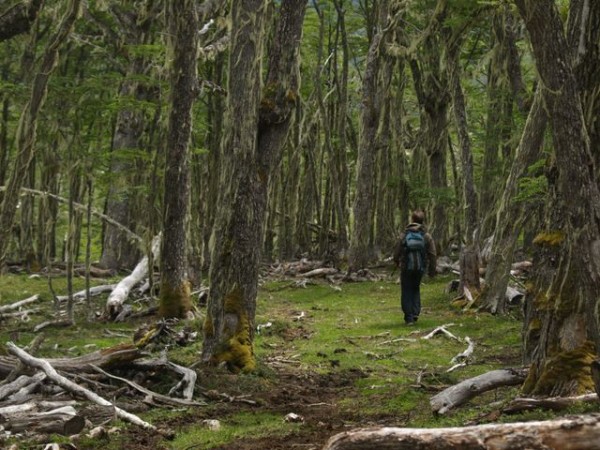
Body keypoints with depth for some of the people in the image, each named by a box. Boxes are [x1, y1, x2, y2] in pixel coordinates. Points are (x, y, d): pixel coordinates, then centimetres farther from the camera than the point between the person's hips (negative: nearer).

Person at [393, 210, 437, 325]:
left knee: (406, 291, 7)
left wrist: (397, 262, 18)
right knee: (416, 289, 21)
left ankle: (409, 317, 0)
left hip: (406, 268, -2)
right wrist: (432, 270, 9)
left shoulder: (404, 235, -7)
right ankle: (415, 313, 10)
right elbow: (432, 254, -1)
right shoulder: (427, 236, -2)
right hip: (420, 268, 2)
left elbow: (397, 252, -3)